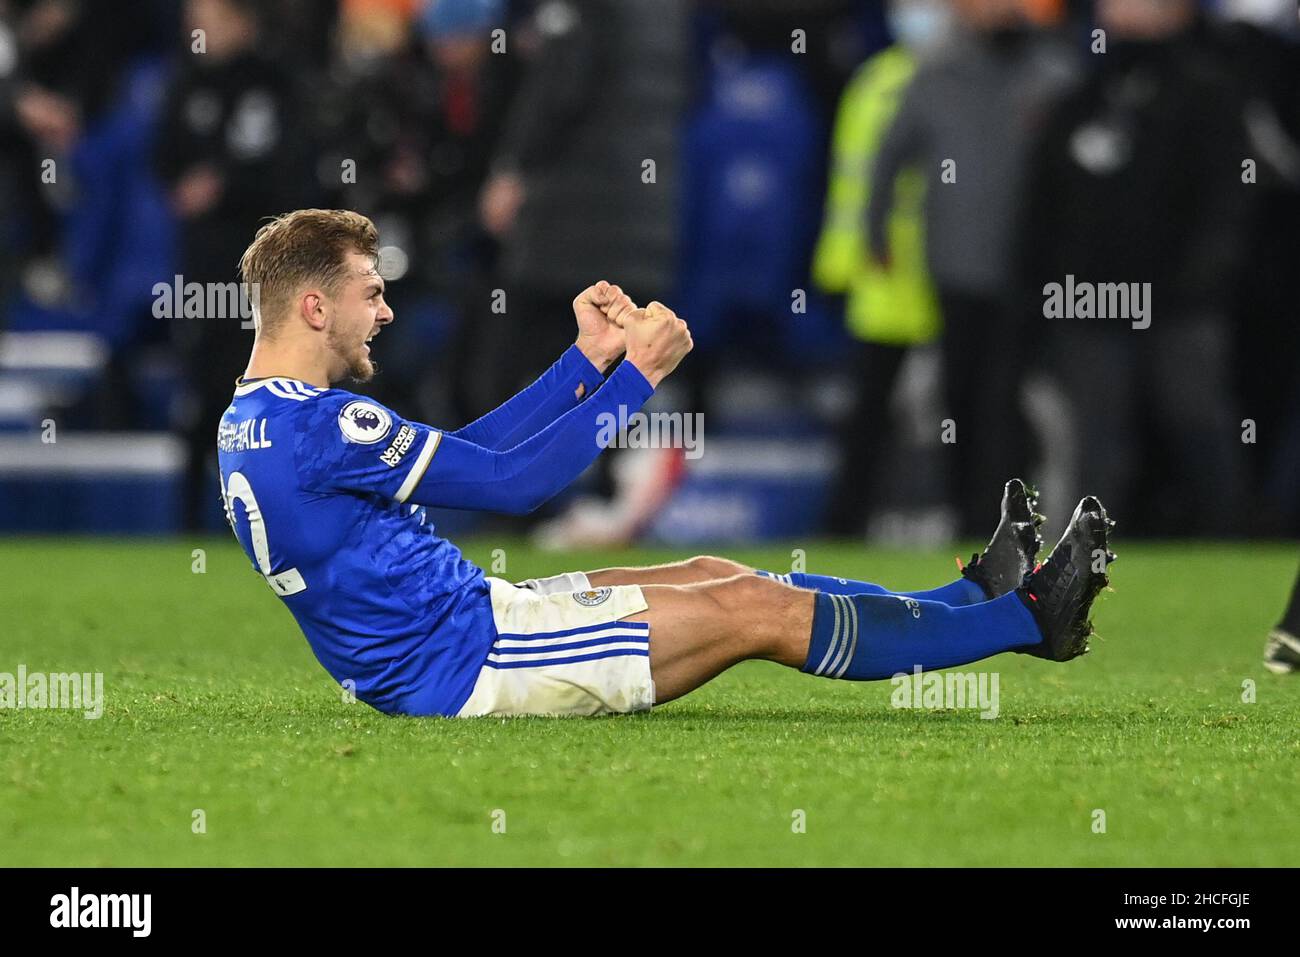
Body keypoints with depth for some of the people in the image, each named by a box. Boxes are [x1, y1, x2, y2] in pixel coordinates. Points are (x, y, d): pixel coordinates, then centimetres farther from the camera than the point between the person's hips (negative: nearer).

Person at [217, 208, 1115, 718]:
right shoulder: (317, 426, -25)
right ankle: (1028, 618, 9)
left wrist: (589, 357, 11)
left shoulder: (252, 425, 9)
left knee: (714, 575, 17)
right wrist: (640, 374, -10)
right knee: (758, 609, -3)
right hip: (461, 661, -10)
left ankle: (967, 598, 27)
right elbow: (514, 479, -20)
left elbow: (462, 454, 14)